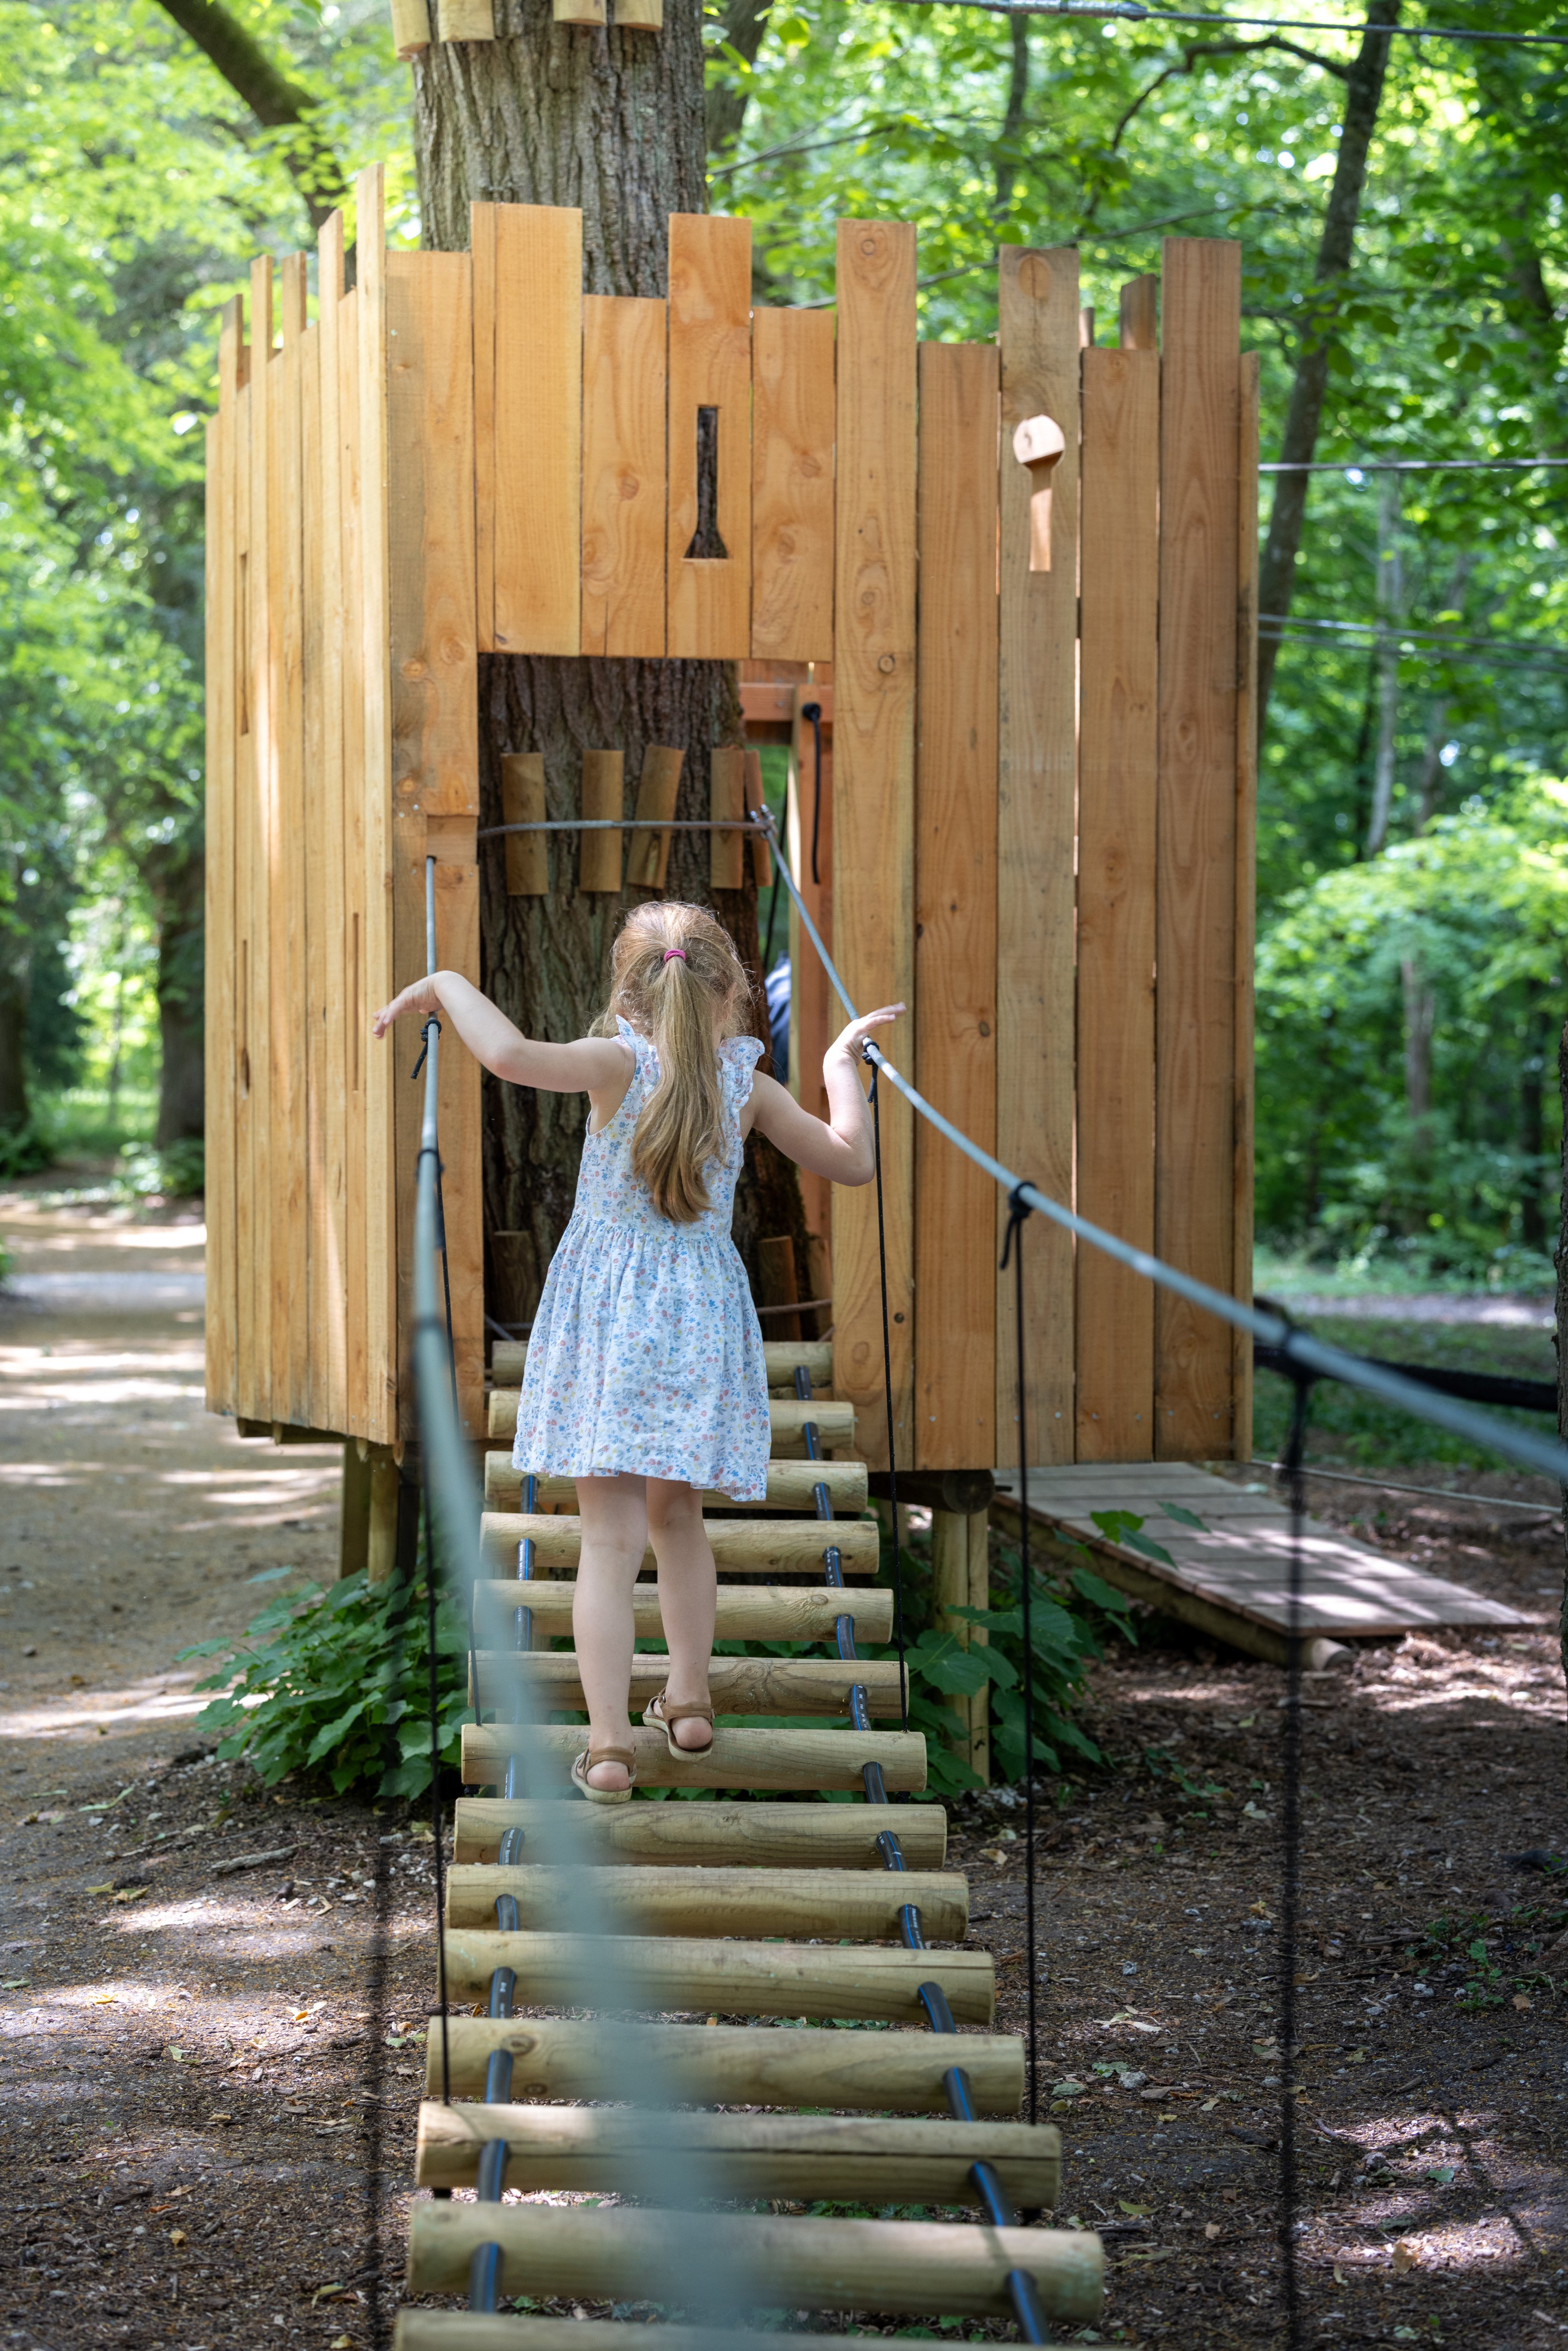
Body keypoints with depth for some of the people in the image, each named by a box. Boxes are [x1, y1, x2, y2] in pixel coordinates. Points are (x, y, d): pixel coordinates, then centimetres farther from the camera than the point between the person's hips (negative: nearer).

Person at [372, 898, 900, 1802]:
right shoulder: (749, 1087, 1)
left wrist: (445, 985, -12)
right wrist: (842, 1065, 21)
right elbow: (853, 1161, 9)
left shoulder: (619, 1064, -9)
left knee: (611, 1537, -4)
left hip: (609, 1322, -3)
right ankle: (689, 1702, 33)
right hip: (703, 1319, 3)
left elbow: (511, 1055, -28)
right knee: (678, 1518, 22)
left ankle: (608, 1744, -10)